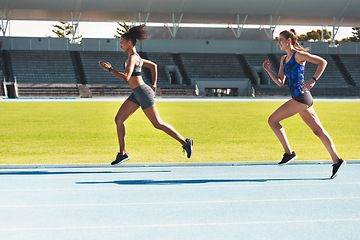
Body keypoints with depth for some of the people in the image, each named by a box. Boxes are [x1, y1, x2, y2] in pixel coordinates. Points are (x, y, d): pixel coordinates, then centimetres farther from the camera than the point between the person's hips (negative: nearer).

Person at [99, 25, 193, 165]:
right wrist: (154, 84, 24)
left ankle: (185, 142, 6)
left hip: (143, 93, -10)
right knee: (119, 119, 5)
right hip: (137, 95, 10)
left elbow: (125, 77, -27)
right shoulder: (136, 57, 14)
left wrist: (109, 69, -19)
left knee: (158, 124, -3)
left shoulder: (132, 58, -15)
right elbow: (153, 65, 26)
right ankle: (123, 153, 9)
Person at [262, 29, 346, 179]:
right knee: (318, 131, 5)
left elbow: (323, 62, -9)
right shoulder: (284, 59, 19)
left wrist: (313, 80, -17)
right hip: (300, 99, 9)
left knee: (272, 120, -6)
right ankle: (337, 161, 4)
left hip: (301, 97, -9)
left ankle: (288, 153, -2)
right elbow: (280, 82, 19)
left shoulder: (299, 55, -6)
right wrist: (269, 70, 5)